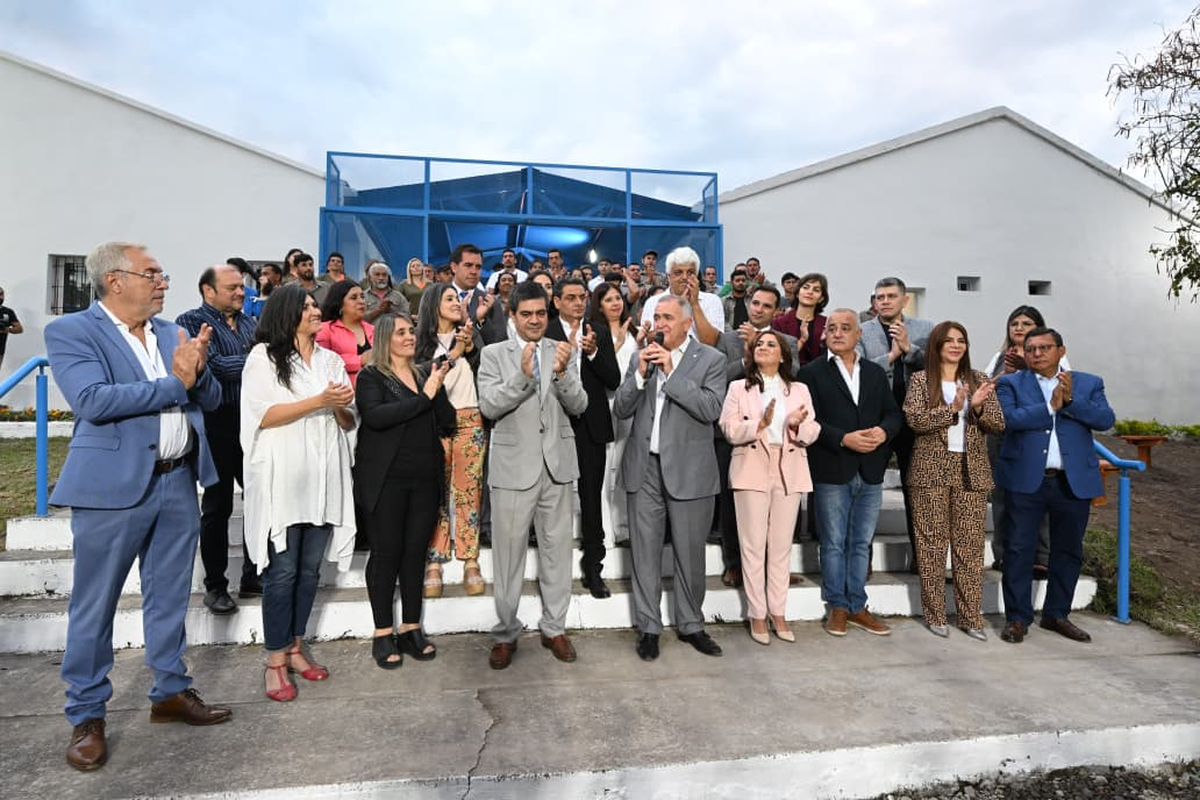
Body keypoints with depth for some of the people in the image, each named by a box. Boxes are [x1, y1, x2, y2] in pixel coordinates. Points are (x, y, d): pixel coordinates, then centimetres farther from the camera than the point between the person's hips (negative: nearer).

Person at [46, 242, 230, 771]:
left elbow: (210, 399, 9)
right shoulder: (70, 331, -6)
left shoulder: (172, 332, 10)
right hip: (113, 486, -5)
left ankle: (170, 692, 32)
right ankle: (86, 715, 24)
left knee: (169, 598, 16)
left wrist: (198, 369, -12)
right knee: (94, 606, 8)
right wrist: (174, 383, -16)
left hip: (178, 482, 5)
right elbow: (92, 401, -21)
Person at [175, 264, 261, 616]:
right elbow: (213, 365, -18)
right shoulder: (191, 322, -4)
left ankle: (253, 577, 22)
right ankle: (215, 586, 18)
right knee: (217, 507, 4)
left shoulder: (248, 322, 15)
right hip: (218, 425, -5)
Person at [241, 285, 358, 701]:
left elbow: (349, 423, 13)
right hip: (282, 477, -5)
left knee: (310, 569, 10)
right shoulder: (263, 357, 0)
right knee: (283, 570, -1)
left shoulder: (331, 359, 14)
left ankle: (295, 648, 24)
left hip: (324, 478, 5)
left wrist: (341, 408, -9)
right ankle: (275, 661, 10)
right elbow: (264, 415, -11)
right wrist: (319, 401, -16)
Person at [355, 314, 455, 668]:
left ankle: (411, 628, 19)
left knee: (416, 552, 8)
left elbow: (448, 424, 7)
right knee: (386, 553, 2)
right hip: (386, 479, -4)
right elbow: (375, 416, -20)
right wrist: (423, 396, -18)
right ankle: (383, 633, 15)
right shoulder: (371, 377, 0)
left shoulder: (426, 373, 13)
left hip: (425, 479, 4)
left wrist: (439, 388, -8)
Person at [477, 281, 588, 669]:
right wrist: (523, 375, -26)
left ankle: (554, 628, 26)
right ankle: (505, 633, 21)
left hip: (556, 465, 2)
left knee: (557, 550, 11)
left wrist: (562, 373, -22)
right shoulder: (494, 353, -1)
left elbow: (578, 406, -3)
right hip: (513, 466, -2)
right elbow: (489, 406, -12)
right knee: (508, 553, 6)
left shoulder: (562, 352, 5)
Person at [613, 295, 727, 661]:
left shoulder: (711, 359, -1)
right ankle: (648, 627, 22)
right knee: (645, 553, 9)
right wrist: (641, 373, -11)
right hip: (644, 467, 3)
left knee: (690, 554, 9)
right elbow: (620, 410, 4)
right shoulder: (641, 357, 9)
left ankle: (690, 624, 27)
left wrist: (671, 371, -16)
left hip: (689, 470, -2)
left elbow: (711, 409, -15)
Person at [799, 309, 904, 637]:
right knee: (834, 543, 6)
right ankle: (837, 607, 18)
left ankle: (857, 606, 23)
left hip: (870, 472, 4)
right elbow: (810, 420, -10)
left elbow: (894, 413, 9)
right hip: (831, 472, -4)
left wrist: (884, 431, -12)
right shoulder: (812, 373, -1)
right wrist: (843, 439, -20)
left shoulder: (876, 372, 13)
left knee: (861, 543, 12)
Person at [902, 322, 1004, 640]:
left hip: (972, 472, 3)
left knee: (971, 546, 4)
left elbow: (998, 425, 3)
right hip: (931, 471, -2)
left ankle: (971, 616, 14)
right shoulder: (921, 380, 1)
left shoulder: (979, 381, 10)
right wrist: (953, 408, -21)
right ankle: (935, 614, 13)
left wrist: (978, 407, -16)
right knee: (932, 544, 3)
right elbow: (915, 420, -12)